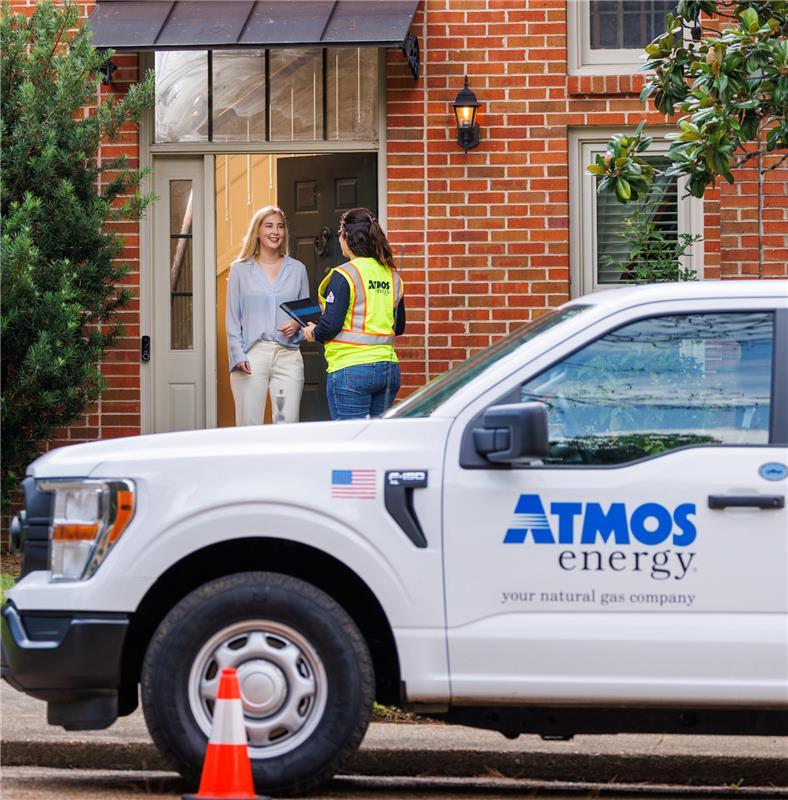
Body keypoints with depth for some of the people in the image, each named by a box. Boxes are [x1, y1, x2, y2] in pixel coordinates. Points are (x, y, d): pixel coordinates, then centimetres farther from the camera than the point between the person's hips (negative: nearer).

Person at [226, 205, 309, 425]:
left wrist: (297, 324, -4)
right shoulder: (240, 269, 9)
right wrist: (238, 356, -6)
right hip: (252, 355, -1)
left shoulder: (297, 269, 13)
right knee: (249, 426, -5)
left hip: (288, 355, 1)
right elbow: (233, 318, 6)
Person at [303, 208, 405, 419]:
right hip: (389, 368, 6)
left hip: (351, 370, -6)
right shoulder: (392, 275, 10)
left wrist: (314, 333, 6)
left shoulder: (344, 275, -10)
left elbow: (331, 325, -13)